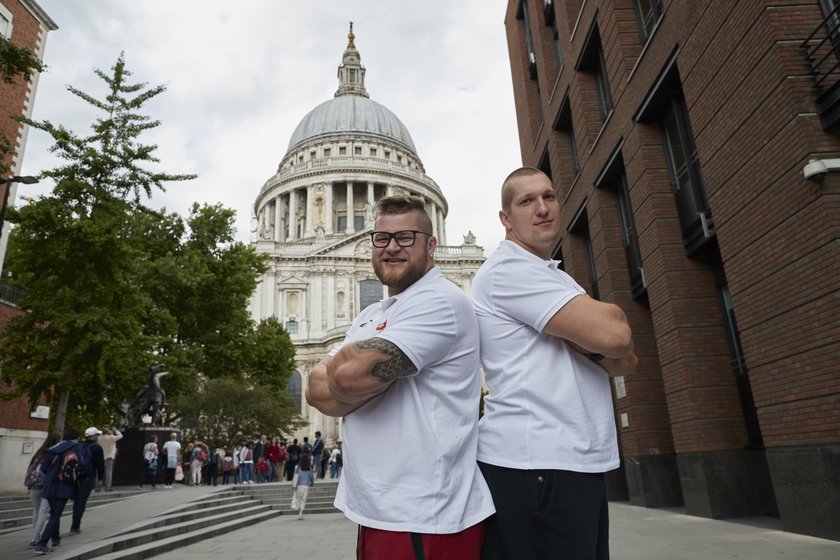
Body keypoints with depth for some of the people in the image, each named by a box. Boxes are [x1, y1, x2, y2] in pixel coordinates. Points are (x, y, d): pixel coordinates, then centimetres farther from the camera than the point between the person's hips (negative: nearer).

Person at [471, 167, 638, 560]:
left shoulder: (556, 279, 19)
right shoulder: (507, 269, -11)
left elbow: (625, 361, 10)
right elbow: (614, 333, -21)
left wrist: (583, 337, -12)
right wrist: (605, 318, 2)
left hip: (579, 464, 9)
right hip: (533, 468, -9)